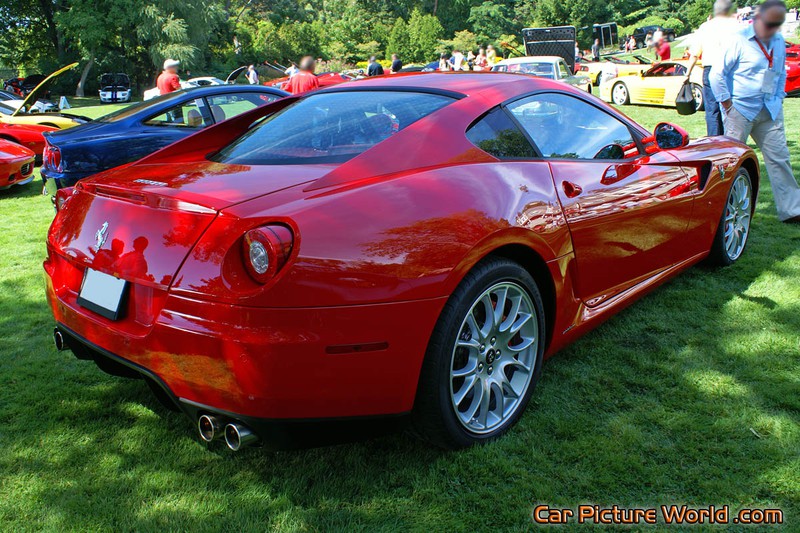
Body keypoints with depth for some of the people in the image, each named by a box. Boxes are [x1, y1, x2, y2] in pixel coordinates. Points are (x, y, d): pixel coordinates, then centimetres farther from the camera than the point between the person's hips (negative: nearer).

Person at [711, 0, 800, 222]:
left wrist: (778, 99, 10)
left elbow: (781, 73, 22)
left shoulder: (779, 42, 9)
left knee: (779, 157, 5)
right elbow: (717, 73, -10)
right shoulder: (739, 40, -10)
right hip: (741, 110, -6)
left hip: (770, 111, 6)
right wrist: (727, 104, -10)